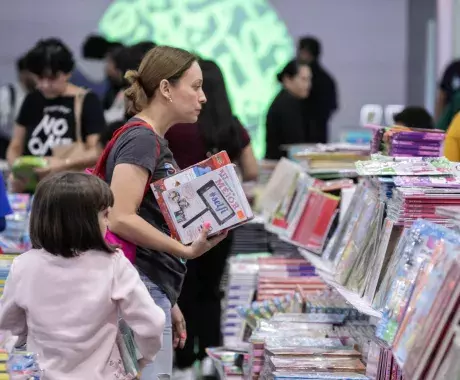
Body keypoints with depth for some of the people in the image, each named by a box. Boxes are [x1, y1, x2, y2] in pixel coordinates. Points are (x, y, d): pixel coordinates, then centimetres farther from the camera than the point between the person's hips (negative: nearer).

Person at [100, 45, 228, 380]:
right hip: (140, 286, -10)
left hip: (154, 288, 10)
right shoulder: (140, 139, -11)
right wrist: (186, 250, -21)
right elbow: (121, 219, -21)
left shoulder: (156, 142, 18)